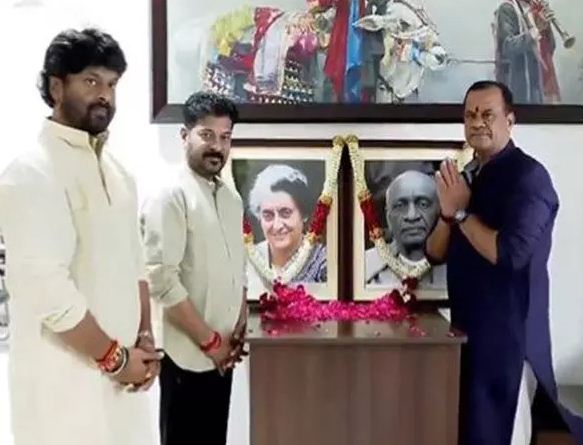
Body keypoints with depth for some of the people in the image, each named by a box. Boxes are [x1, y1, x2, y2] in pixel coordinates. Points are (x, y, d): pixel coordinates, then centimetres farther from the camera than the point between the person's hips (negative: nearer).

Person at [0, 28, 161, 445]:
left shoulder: (118, 173, 10)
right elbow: (46, 287, -21)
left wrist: (144, 338, 1)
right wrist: (114, 357, -14)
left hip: (121, 375, 7)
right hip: (66, 381, -7)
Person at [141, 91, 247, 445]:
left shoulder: (232, 198, 9)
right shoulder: (170, 197, -14)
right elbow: (161, 279, -20)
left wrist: (239, 331, 5)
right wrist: (209, 340, -15)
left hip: (223, 353, 7)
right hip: (188, 353, -7)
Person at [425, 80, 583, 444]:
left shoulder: (528, 175, -12)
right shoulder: (466, 177, 11)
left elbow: (510, 253, -24)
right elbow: (435, 253, 8)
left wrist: (462, 212, -13)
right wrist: (448, 213, -10)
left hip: (509, 333, -7)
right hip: (468, 328, 8)